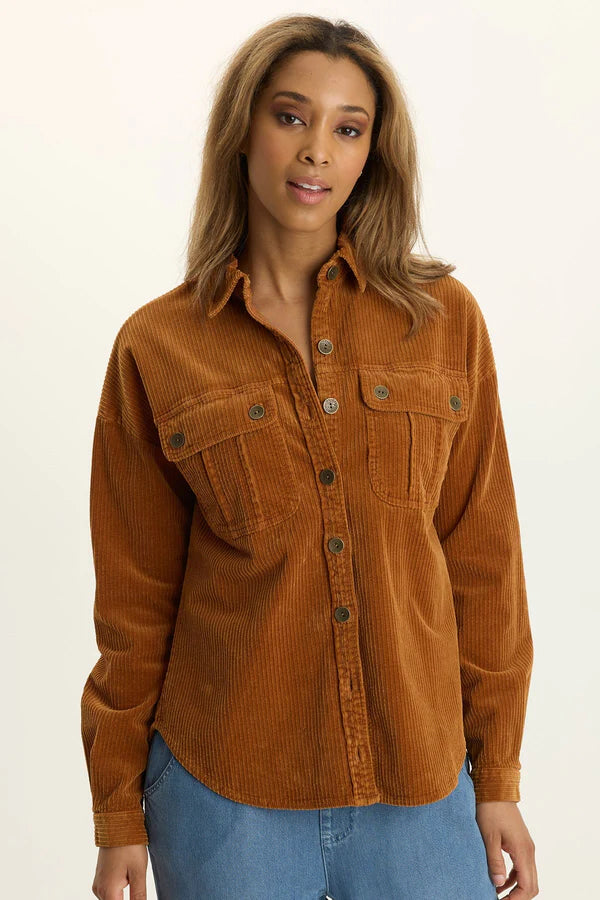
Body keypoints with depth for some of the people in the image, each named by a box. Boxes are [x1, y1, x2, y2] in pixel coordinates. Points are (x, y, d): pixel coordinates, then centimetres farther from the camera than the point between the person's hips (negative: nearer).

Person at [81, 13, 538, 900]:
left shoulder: (443, 318, -1)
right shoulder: (157, 349, -3)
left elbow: (483, 560, 3)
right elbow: (135, 600, 2)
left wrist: (498, 779, 3)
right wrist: (119, 816, 6)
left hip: (420, 784, 1)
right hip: (223, 792, -1)